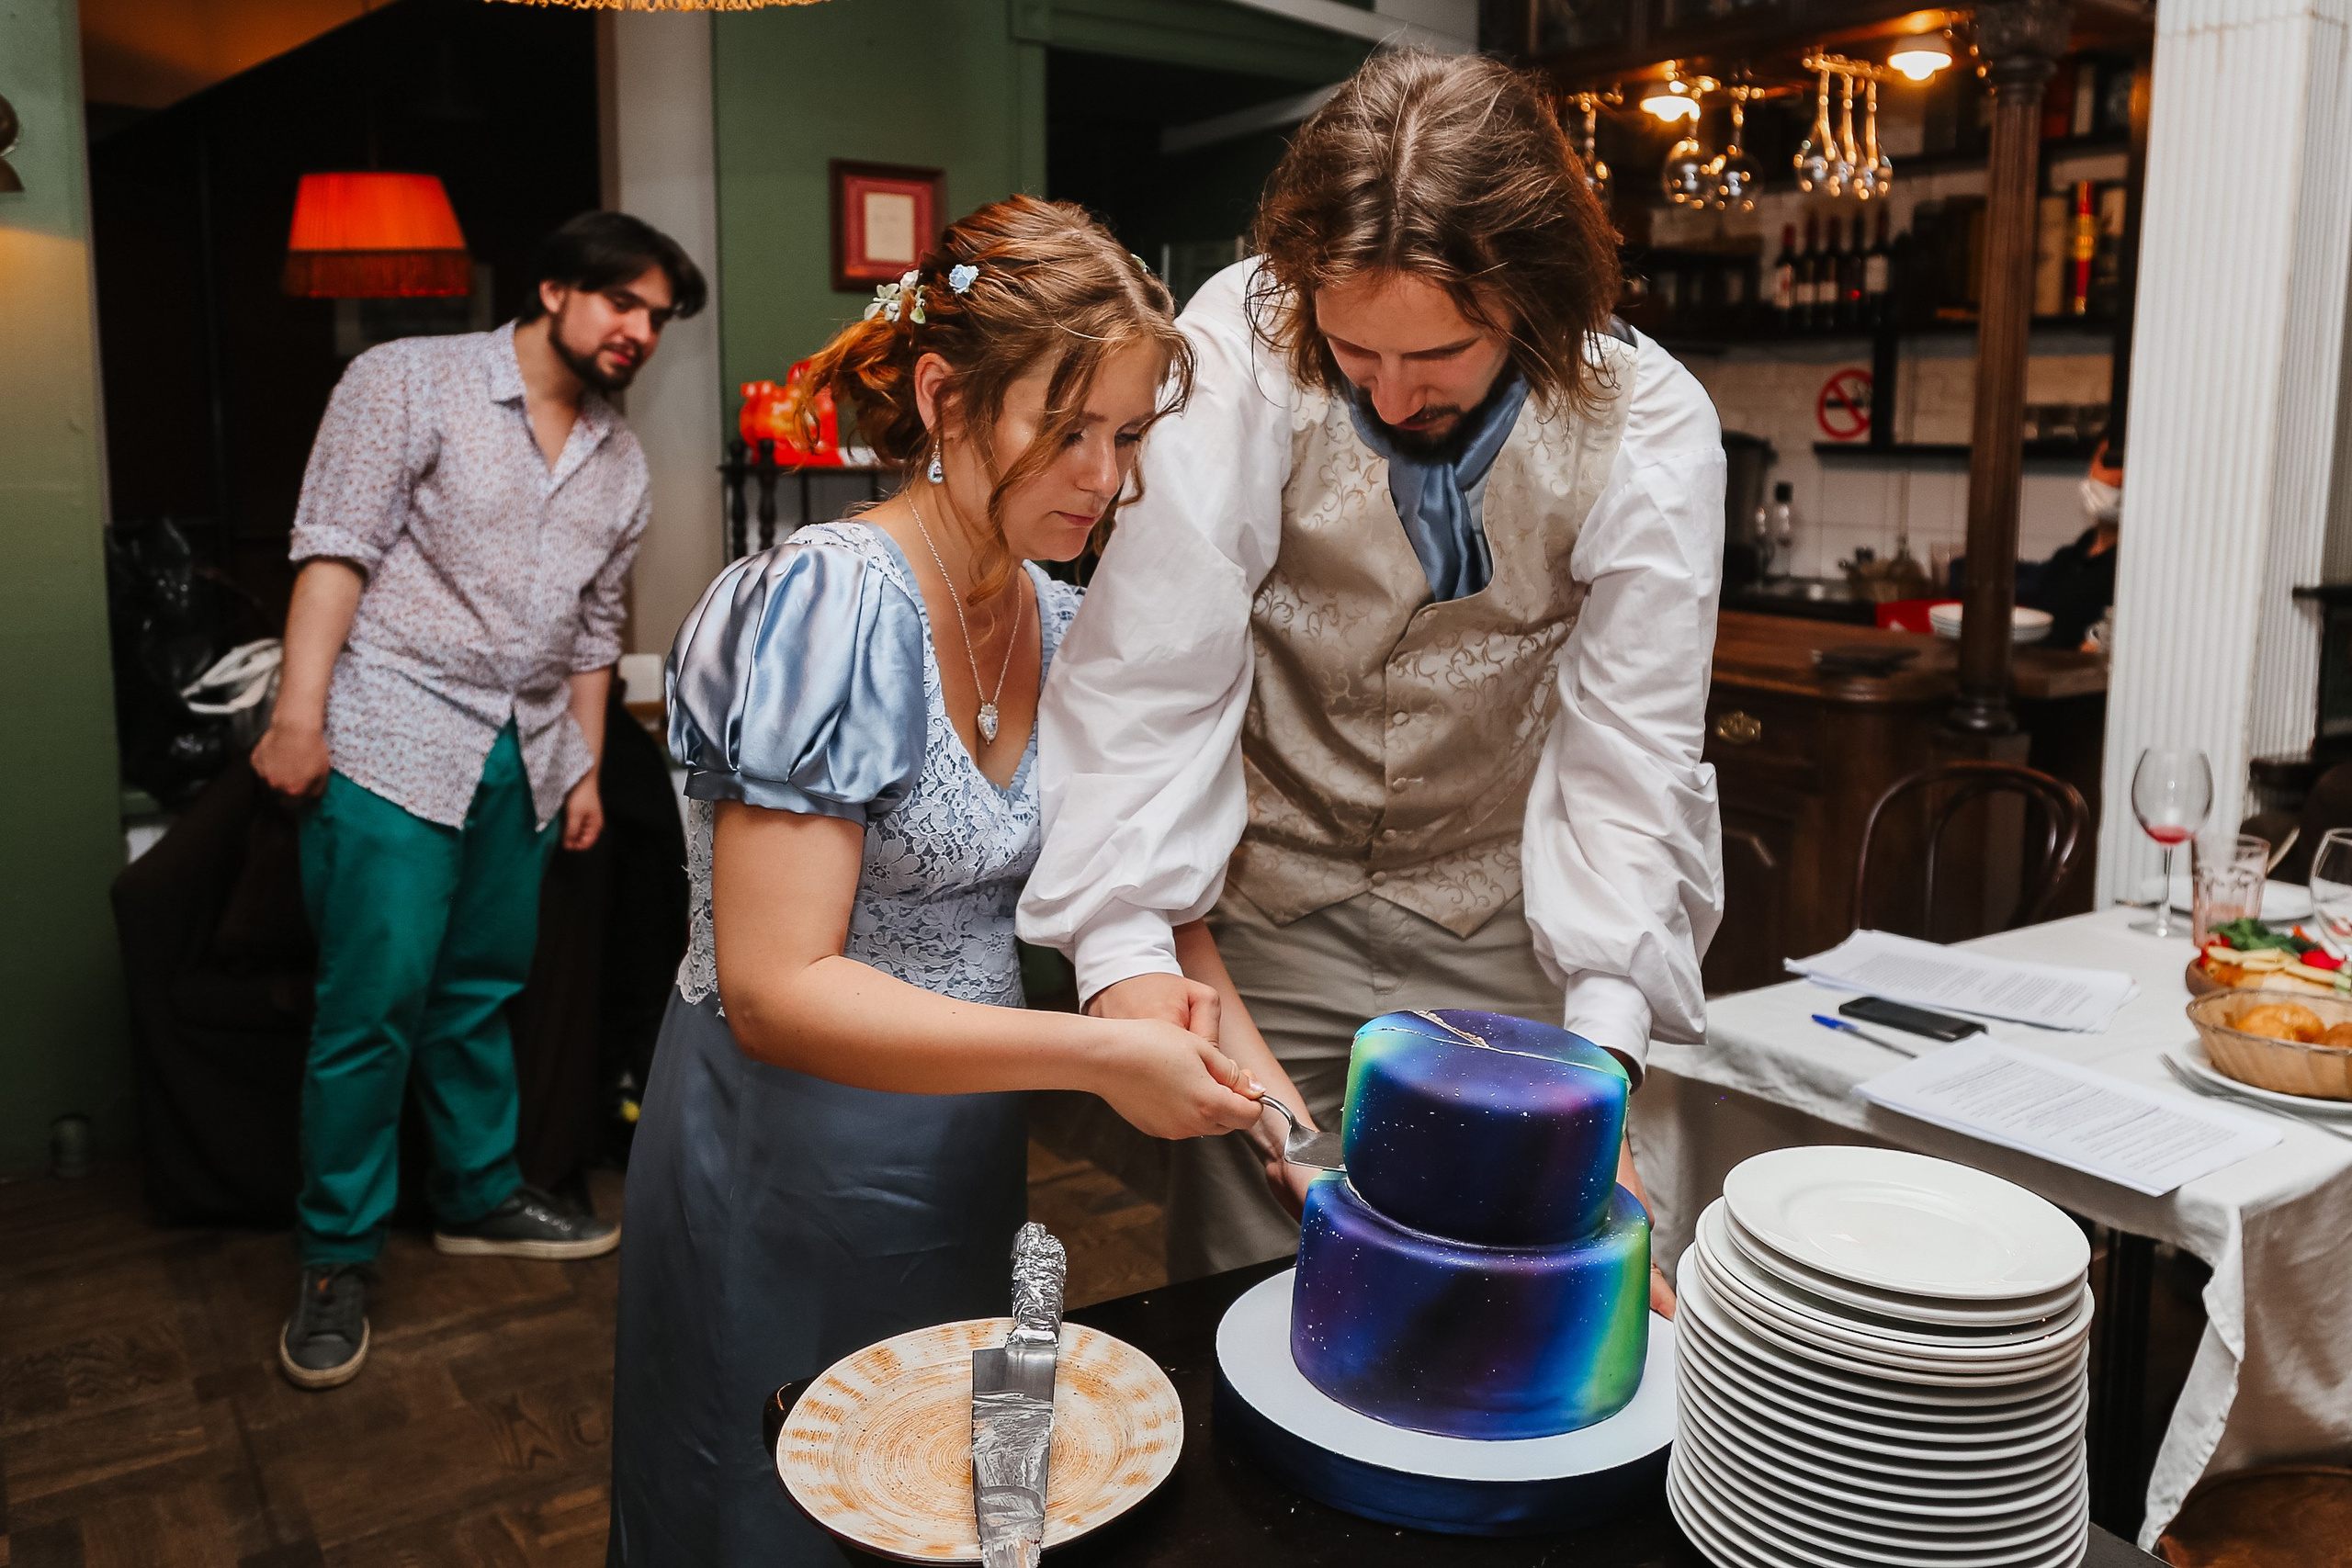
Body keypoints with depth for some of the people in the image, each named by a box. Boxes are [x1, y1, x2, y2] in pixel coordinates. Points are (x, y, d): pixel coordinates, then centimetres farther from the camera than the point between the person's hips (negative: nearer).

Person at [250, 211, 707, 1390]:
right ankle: (337, 1260, 8)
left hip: (522, 761, 6)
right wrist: (299, 713, -18)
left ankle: (480, 1196, 30)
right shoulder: (408, 383, -3)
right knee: (374, 1005, -6)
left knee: (483, 993, 14)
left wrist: (586, 766, 17)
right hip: (393, 747, -6)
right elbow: (336, 550, -10)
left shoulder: (619, 462, 15)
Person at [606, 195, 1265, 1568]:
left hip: (964, 1153, 7)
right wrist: (1098, 1056, -31)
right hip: (789, 1165, -6)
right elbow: (777, 993, -27)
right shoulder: (834, 606, -23)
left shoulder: (1053, 618, -1)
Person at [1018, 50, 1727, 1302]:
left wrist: (1603, 1047, -23)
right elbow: (1149, 669, -20)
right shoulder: (1240, 346, -17)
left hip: (1509, 935, 1)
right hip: (1272, 906, 0)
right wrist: (1126, 942, -32)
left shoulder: (1648, 427, -14)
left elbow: (1630, 749, -14)